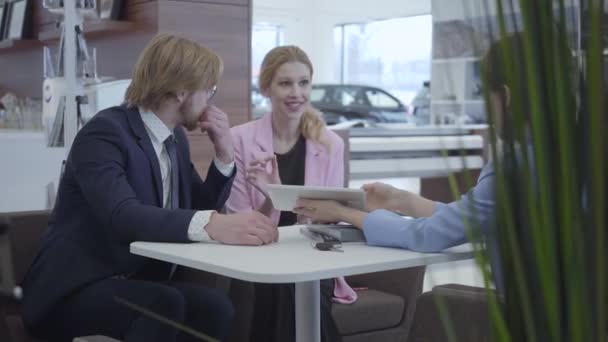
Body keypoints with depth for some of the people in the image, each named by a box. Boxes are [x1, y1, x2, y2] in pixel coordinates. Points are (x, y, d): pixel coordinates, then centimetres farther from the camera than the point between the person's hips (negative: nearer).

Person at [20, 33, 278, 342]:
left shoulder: (175, 138, 8)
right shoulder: (105, 131, -17)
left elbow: (200, 210, 14)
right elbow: (122, 215, -35)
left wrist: (225, 154, -2)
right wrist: (214, 225, -49)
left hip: (139, 283, 7)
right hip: (74, 288, -7)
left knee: (215, 307, -21)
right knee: (165, 306, -33)